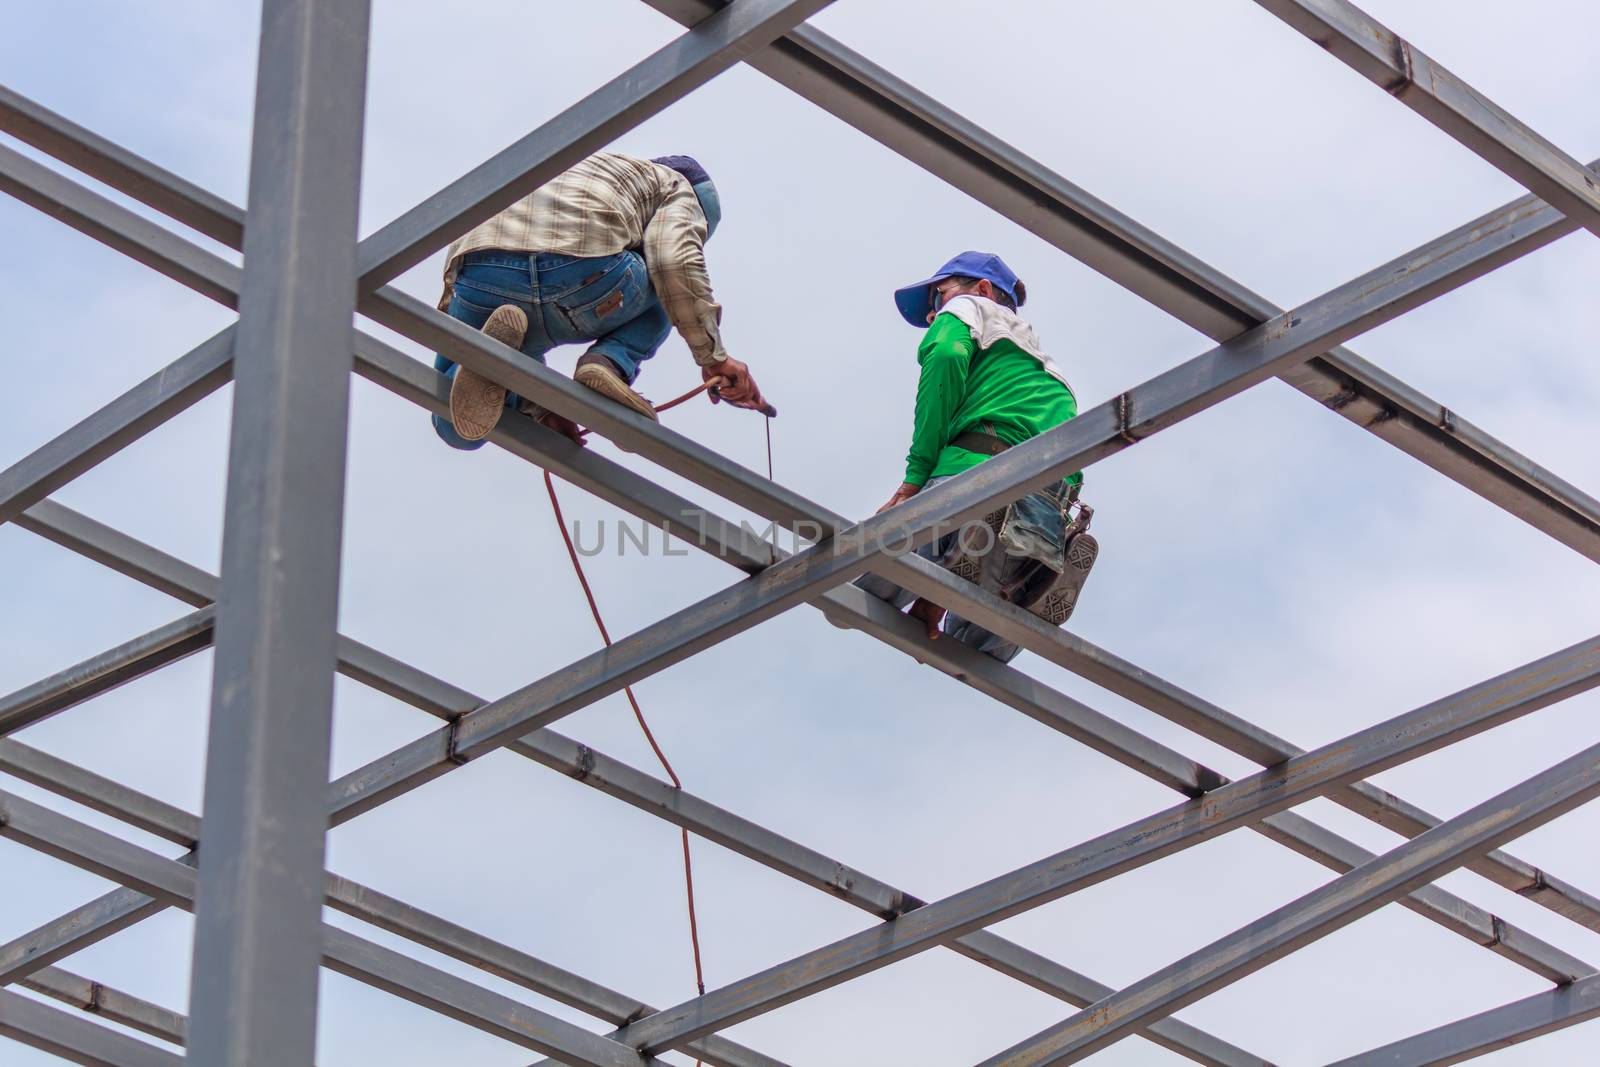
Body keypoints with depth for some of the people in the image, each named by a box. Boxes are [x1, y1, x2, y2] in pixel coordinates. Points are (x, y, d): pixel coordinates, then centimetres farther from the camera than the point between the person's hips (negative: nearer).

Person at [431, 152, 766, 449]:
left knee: (454, 427, 25)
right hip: (584, 274, -4)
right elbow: (677, 262, 4)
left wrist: (540, 408, 32)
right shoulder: (676, 185, 29)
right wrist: (714, 358, 8)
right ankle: (608, 363, 3)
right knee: (664, 291, 33)